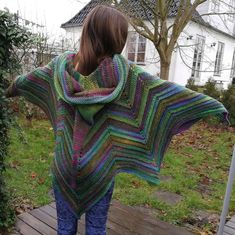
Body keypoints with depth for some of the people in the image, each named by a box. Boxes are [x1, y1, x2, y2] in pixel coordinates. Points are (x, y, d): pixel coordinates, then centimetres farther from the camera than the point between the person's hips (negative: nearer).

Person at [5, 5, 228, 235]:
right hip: (100, 166, -2)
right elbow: (165, 90, -15)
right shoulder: (122, 71, -15)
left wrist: (13, 88, 36)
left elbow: (28, 79, 14)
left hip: (65, 163, 3)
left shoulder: (63, 63, -4)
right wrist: (213, 104, -8)